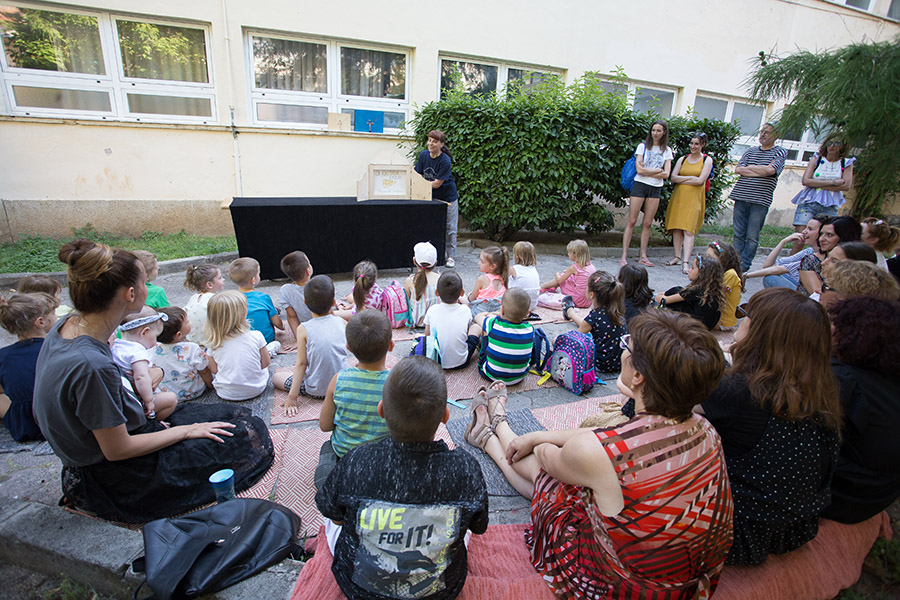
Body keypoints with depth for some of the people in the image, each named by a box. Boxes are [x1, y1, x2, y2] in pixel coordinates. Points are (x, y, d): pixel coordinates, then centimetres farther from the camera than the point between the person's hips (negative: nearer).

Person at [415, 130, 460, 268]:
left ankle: (451, 257, 12)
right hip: (431, 197, 5)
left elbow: (437, 183, -22)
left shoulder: (445, 161, -22)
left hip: (447, 198, -5)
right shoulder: (423, 155, -5)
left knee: (449, 228, 2)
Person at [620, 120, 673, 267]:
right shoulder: (643, 146, 4)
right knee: (632, 221, -6)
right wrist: (658, 170, -3)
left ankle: (643, 255, 9)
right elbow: (639, 169, -8)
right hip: (640, 185, -3)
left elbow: (666, 174, -1)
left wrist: (647, 171, -8)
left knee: (647, 223, 3)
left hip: (656, 189, 3)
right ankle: (624, 255, -5)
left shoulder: (667, 150, 11)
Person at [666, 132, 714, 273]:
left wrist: (682, 180, -3)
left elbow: (701, 180, -7)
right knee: (676, 228, 3)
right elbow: (673, 177, 1)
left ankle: (686, 262, -19)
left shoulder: (707, 160, 5)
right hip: (678, 196, 4)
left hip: (694, 198, -4)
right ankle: (677, 257, 14)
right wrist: (691, 177, -7)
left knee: (688, 230, -13)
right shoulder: (682, 159, 14)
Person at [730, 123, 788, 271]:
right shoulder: (751, 151, 18)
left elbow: (770, 170, -11)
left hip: (760, 200, -3)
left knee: (752, 237, -3)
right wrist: (761, 171, -5)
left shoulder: (780, 152, 7)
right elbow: (737, 169, 3)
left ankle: (744, 267, 1)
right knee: (738, 234, 4)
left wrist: (749, 167, 1)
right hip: (741, 197, 3)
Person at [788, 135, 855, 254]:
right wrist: (833, 182, -8)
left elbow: (846, 185, -3)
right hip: (809, 203, -1)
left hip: (830, 206, 1)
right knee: (799, 241, -10)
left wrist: (817, 184, -7)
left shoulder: (847, 162, 10)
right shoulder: (816, 158, 9)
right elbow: (805, 180, -5)